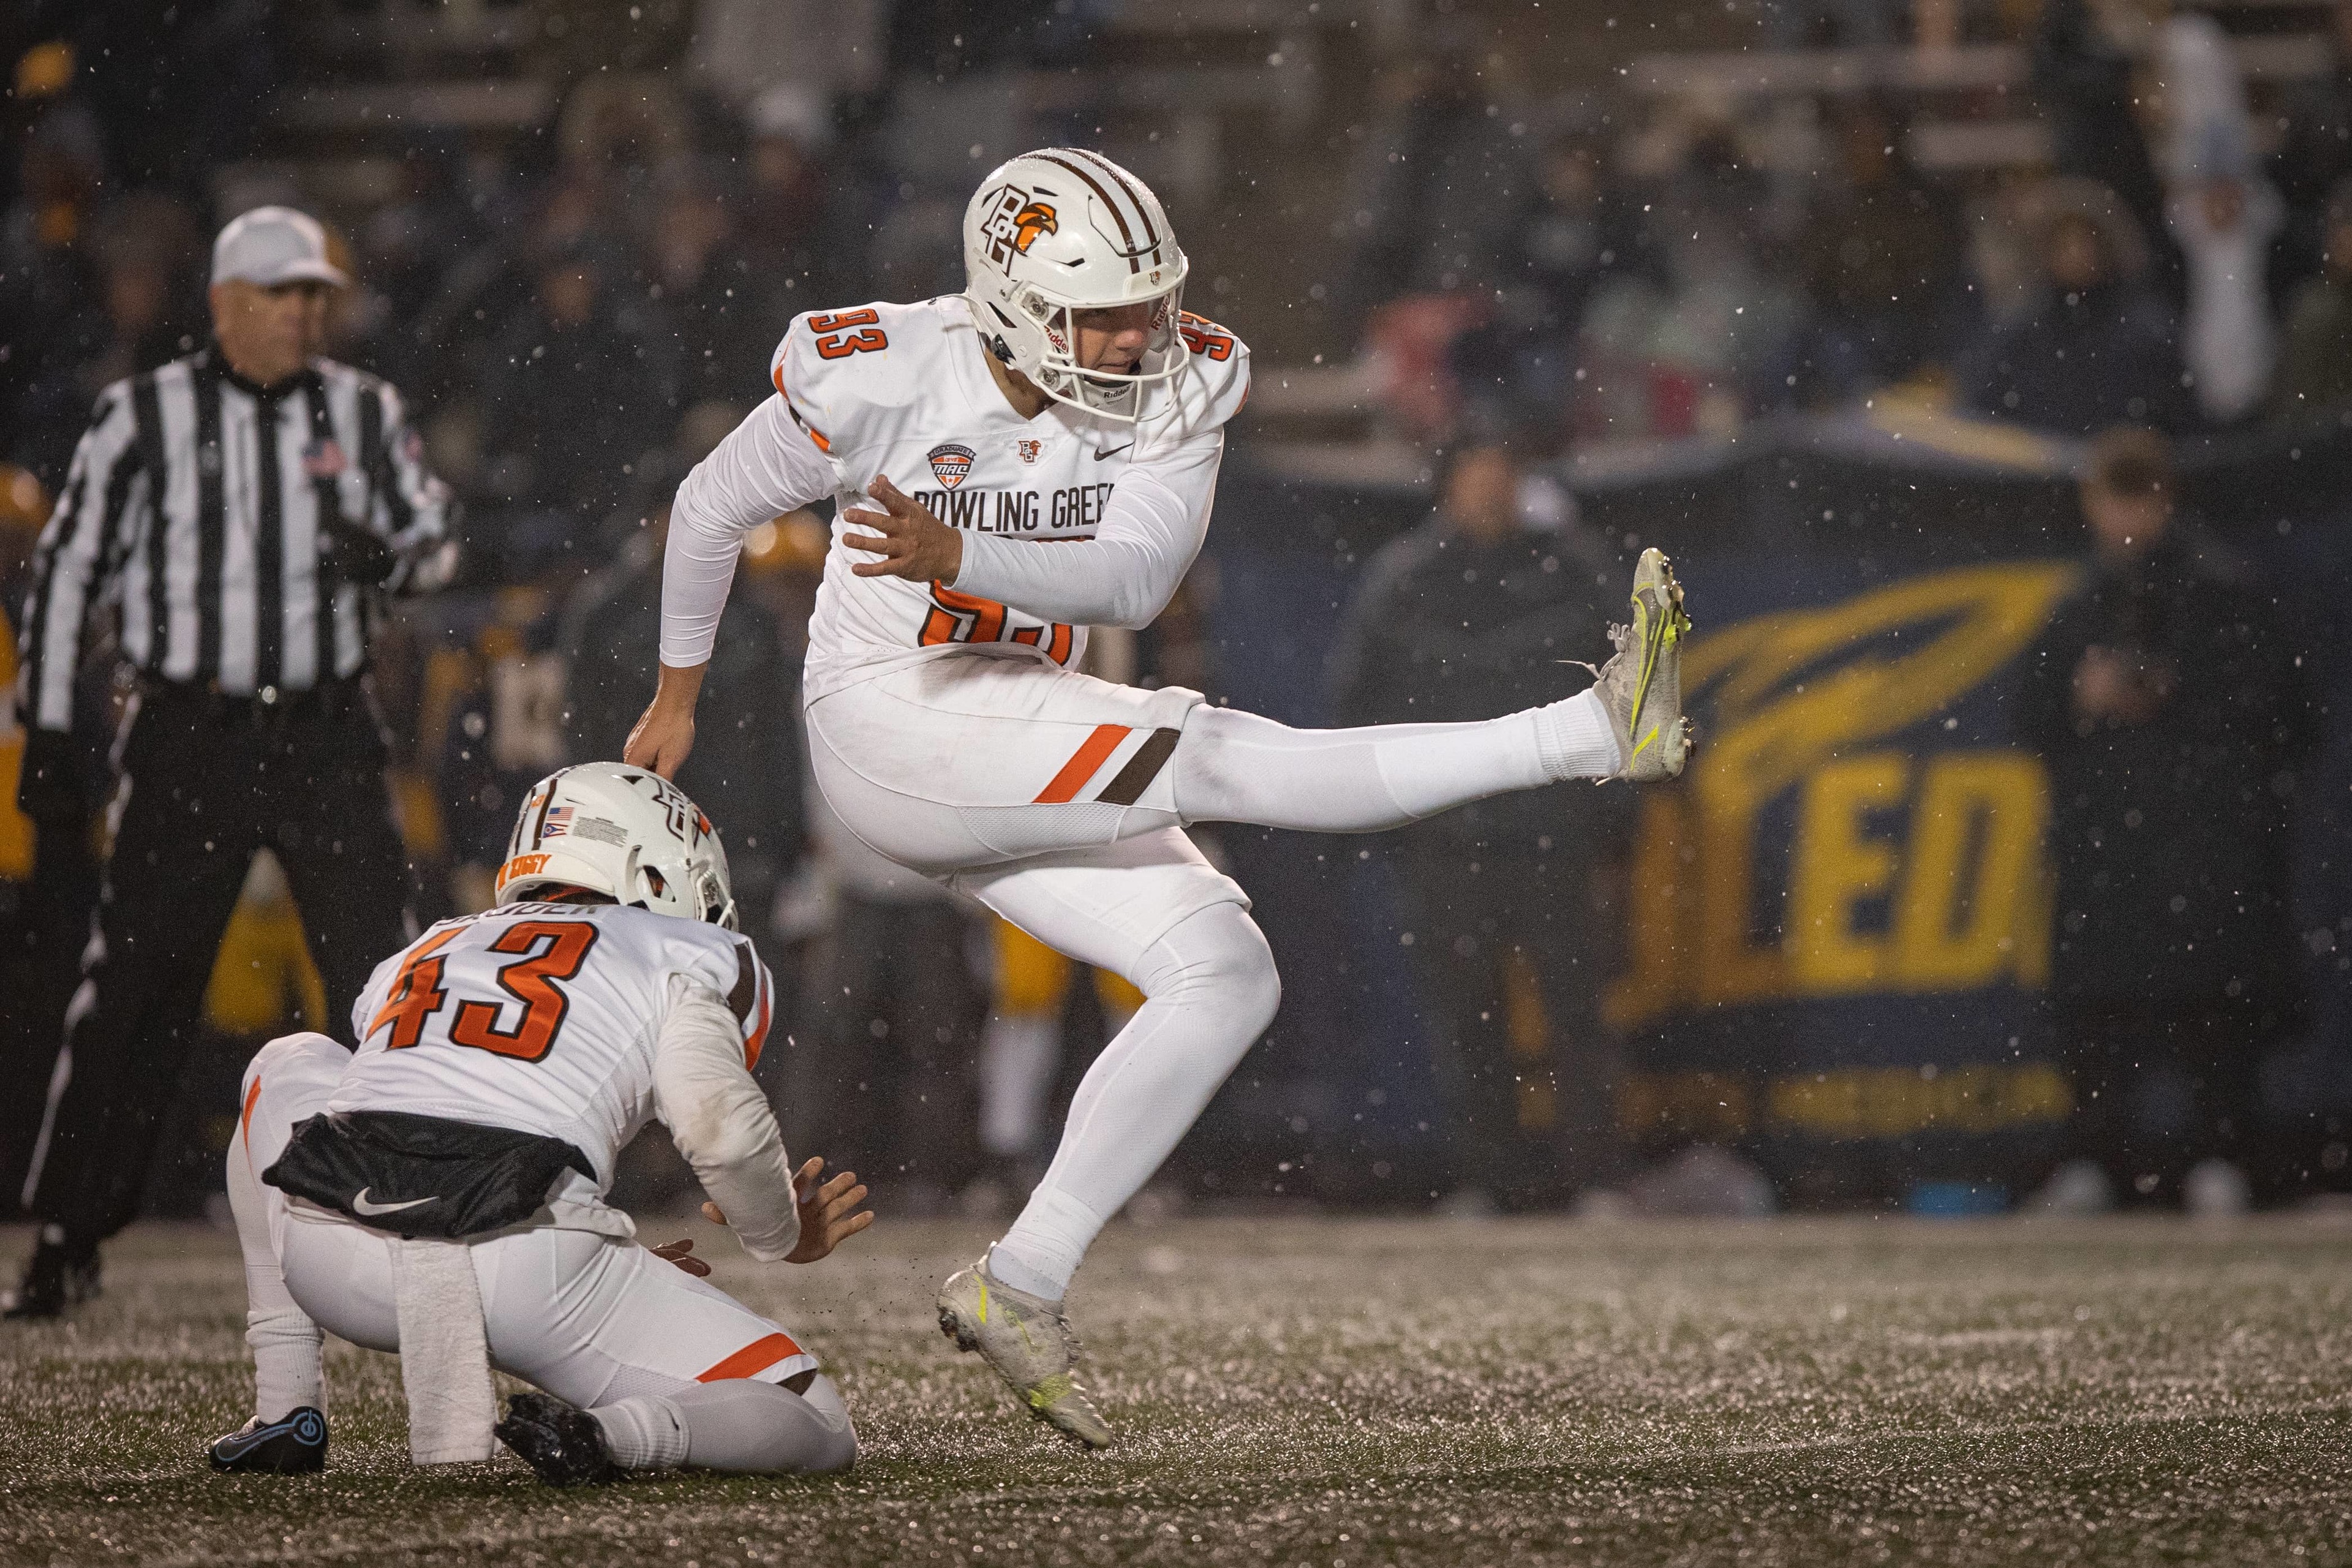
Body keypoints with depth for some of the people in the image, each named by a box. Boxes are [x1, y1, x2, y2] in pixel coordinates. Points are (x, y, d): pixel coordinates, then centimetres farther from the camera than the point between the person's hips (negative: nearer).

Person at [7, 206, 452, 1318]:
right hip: (188, 735, -2)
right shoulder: (143, 416, 0)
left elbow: (433, 534, 12)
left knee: (383, 977, -5)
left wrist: (389, 555, -13)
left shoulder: (361, 413, 6)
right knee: (132, 987, -1)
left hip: (327, 734, 2)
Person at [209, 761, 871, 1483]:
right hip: (524, 1278, -4)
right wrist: (782, 1238, 21)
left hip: (335, 1268, 4)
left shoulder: (416, 959, 32)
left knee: (289, 1068, 39)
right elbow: (719, 1127, -1)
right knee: (818, 1430, 12)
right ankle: (612, 1434, -18)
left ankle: (286, 1405, 26)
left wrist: (621, 1266, 47)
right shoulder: (685, 958, 18)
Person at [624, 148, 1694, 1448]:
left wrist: (959, 559, -35)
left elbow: (1134, 581, -18)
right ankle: (1593, 735, -31)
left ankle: (1018, 1288, -3)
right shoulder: (880, 379, -16)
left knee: (1224, 974, -6)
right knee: (1219, 758, -23)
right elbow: (715, 506, 0)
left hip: (1028, 737, 7)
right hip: (892, 725, -7)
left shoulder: (1180, 386, -6)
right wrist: (676, 696, 13)